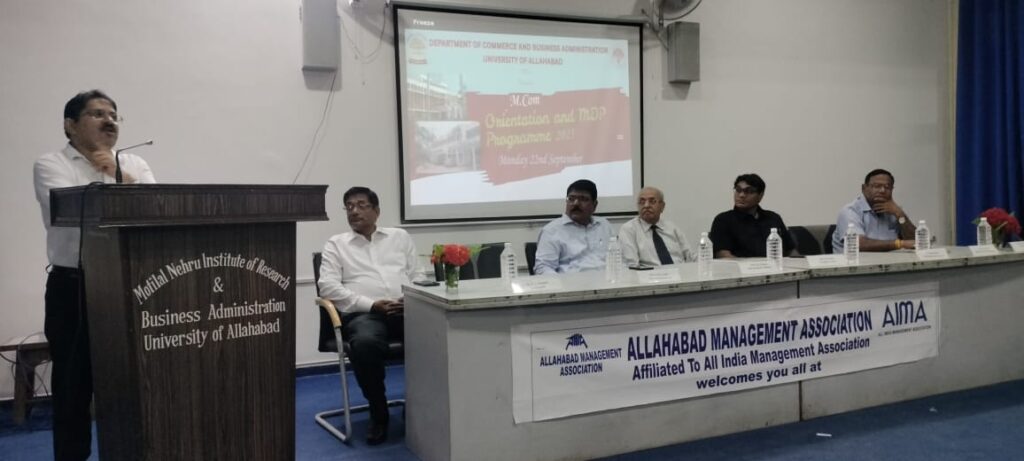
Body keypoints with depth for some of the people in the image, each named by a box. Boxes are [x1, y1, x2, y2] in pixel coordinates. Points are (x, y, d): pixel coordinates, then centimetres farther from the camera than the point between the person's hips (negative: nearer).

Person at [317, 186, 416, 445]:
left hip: (406, 309, 2)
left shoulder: (400, 237, 23)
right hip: (363, 313, -2)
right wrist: (371, 304, -10)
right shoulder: (336, 244, 16)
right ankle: (378, 413, -13)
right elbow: (328, 287, 1)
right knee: (365, 343, -38)